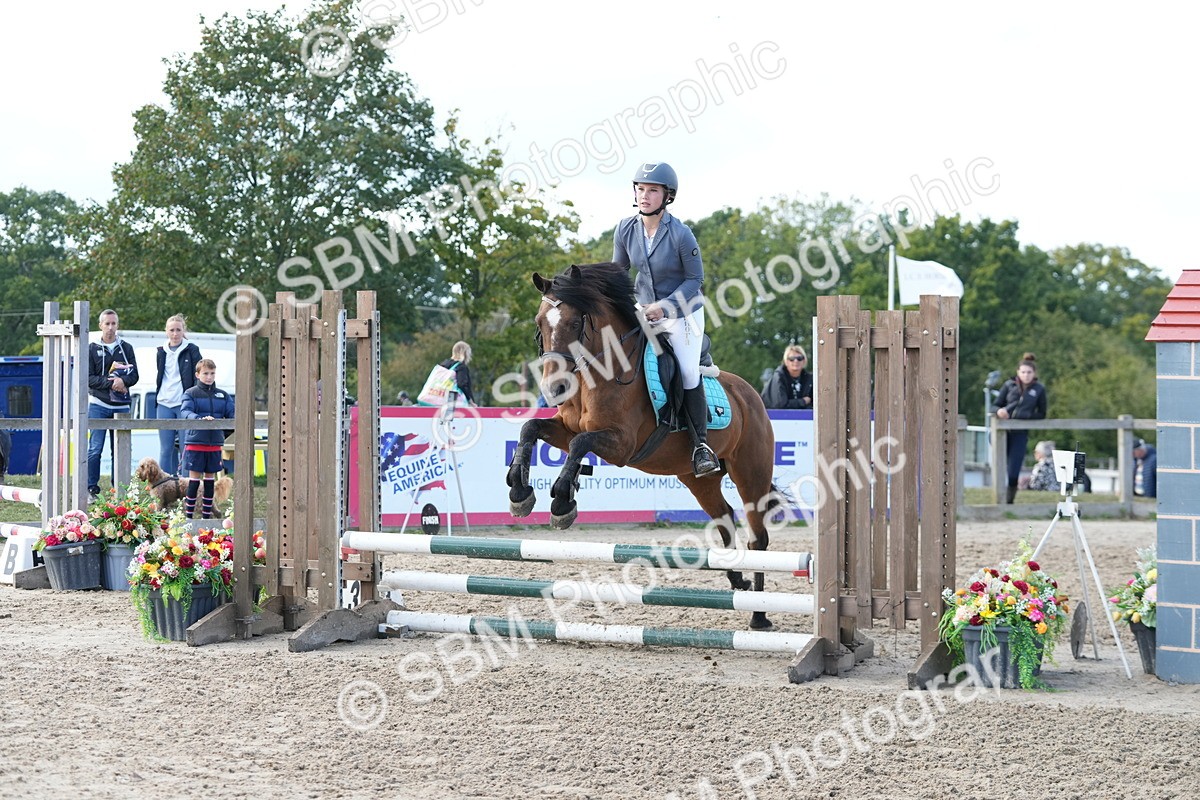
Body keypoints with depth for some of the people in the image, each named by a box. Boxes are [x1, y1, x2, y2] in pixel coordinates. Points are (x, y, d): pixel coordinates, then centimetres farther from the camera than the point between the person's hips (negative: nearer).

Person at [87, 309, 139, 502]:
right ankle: (91, 489, -4)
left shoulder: (126, 348, 11)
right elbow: (89, 378, -3)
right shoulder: (92, 349, 4)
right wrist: (111, 383, -14)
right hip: (98, 405, -2)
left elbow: (134, 375, 6)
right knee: (95, 449, -7)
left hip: (121, 406, 3)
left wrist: (123, 381, -16)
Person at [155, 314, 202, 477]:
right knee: (165, 449, 4)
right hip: (164, 404, 4)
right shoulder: (161, 352, 13)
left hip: (184, 403, -4)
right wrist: (157, 396, 16)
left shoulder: (191, 350, 1)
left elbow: (198, 378, -1)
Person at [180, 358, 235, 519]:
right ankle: (189, 516, 4)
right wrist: (200, 418, -34)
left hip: (214, 443, 4)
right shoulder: (191, 393, -1)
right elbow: (185, 412, -16)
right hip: (195, 442, -4)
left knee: (210, 477, 10)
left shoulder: (223, 395, 11)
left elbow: (231, 414, 4)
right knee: (194, 477, -2)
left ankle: (206, 516, 18)